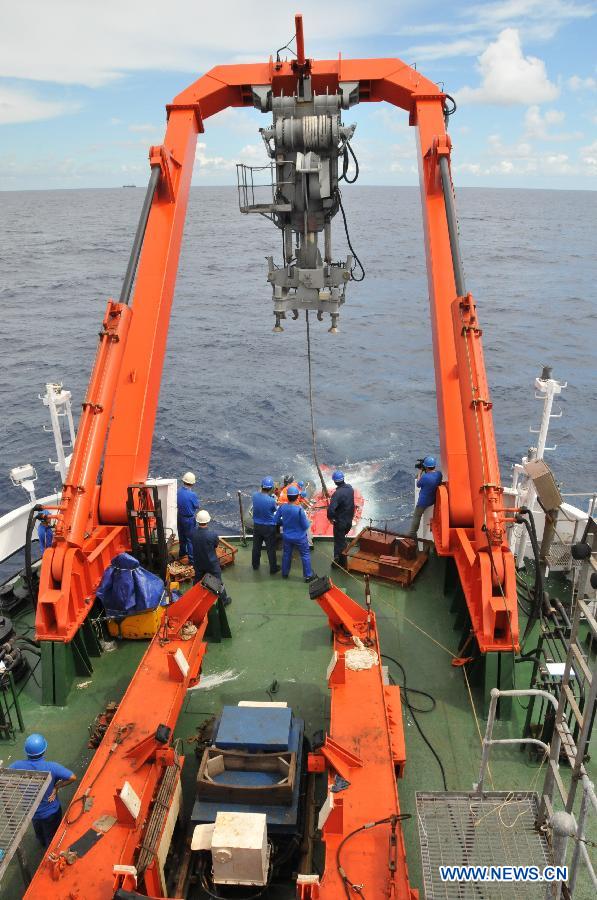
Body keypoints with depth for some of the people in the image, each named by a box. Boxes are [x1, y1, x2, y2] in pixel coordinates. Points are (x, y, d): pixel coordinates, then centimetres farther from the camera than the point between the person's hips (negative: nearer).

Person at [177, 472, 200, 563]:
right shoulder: (192, 494, -28)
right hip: (189, 519, -7)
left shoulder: (178, 491, -9)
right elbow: (198, 507, -13)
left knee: (182, 536, 25)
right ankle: (192, 559, 11)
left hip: (180, 516, 7)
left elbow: (178, 504, 5)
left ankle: (182, 553, 44)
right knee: (190, 539, 5)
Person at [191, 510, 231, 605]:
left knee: (197, 581, 24)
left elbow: (193, 544, -3)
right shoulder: (212, 533, -30)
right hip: (212, 563, -3)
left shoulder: (193, 533, -20)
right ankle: (224, 599, 32)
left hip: (198, 563, 3)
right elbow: (216, 544, -12)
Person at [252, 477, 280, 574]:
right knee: (271, 549, 11)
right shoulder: (271, 501, -28)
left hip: (257, 525, 5)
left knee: (256, 546, 22)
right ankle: (273, 568, 25)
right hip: (269, 527, -5)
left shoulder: (255, 495, -16)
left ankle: (255, 565, 40)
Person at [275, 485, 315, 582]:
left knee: (286, 554, 22)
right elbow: (306, 526, -20)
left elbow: (277, 521, -2)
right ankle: (308, 575, 23)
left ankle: (285, 573, 37)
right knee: (305, 555, 14)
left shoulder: (282, 507, -15)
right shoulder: (299, 509, -28)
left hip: (287, 537, 4)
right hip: (299, 537, -4)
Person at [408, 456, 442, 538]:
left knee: (416, 517, 11)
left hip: (423, 501, -6)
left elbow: (418, 485, -12)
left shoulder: (425, 477, -32)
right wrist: (426, 471, -2)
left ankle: (412, 533, 21)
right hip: (433, 500, 7)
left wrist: (421, 472, -9)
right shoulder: (439, 473, -13)